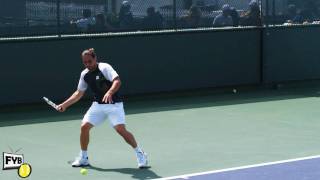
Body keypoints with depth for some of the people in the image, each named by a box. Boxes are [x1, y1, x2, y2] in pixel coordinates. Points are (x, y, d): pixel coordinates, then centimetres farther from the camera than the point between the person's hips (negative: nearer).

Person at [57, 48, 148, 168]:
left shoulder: (104, 67, -14)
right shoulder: (84, 75, 5)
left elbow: (117, 81, -27)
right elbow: (79, 93, 17)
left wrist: (109, 92, -45)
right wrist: (64, 105, 13)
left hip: (113, 104, -6)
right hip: (98, 105, 6)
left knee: (121, 129, -20)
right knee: (84, 126, -6)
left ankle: (140, 154, -3)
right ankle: (83, 158, 11)